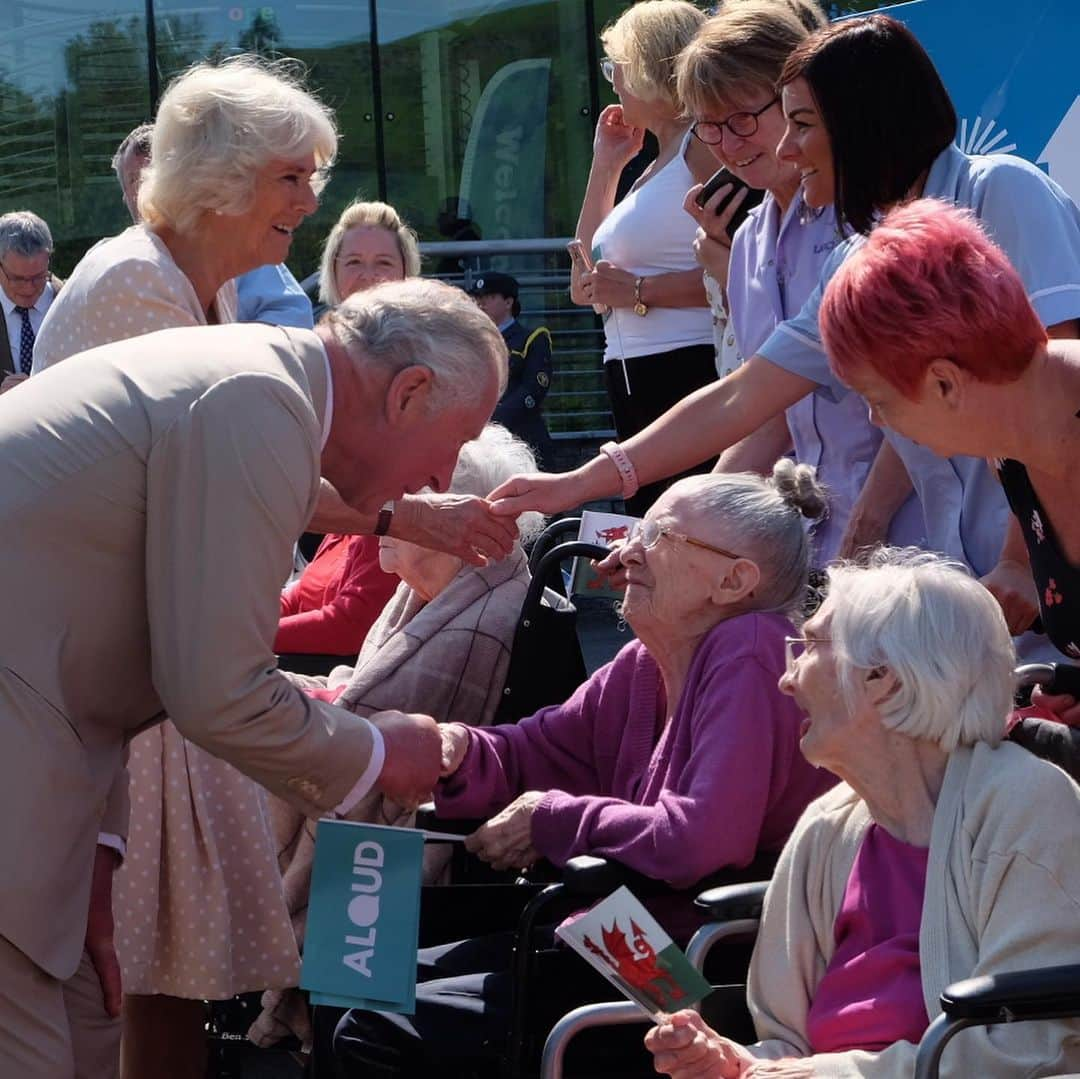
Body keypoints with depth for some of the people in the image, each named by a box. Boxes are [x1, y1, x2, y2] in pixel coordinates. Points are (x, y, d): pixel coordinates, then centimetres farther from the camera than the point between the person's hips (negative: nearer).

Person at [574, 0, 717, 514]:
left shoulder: (703, 144, -7)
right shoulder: (657, 167, 21)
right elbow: (586, 286, 24)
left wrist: (639, 290, -16)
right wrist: (605, 165, 21)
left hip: (692, 370, -10)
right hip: (636, 383, 10)